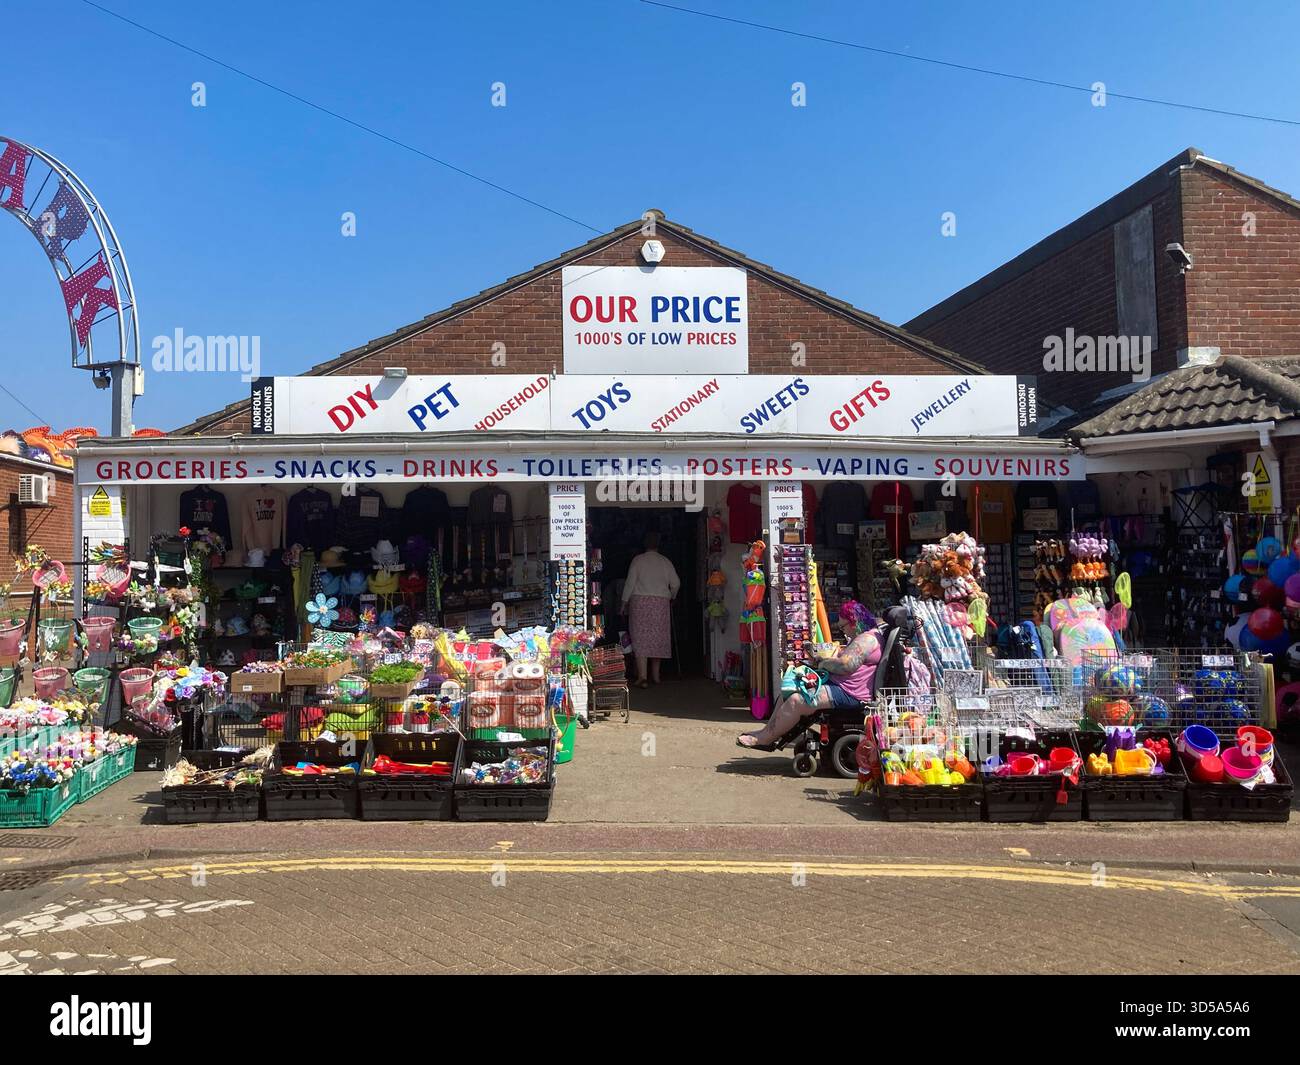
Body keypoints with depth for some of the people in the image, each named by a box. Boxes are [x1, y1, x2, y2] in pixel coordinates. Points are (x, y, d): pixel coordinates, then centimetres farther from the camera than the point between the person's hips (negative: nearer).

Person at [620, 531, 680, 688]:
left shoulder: (638, 560, -1)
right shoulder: (665, 562, 7)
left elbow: (630, 582, -4)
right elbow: (676, 583, 8)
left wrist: (624, 602, 4)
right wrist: (671, 598, 26)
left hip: (640, 601, -3)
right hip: (661, 602, 3)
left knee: (640, 638, -5)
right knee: (658, 637, 10)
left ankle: (642, 676, -16)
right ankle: (655, 675, 16)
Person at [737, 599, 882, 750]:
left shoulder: (868, 639, -18)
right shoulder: (862, 637, 18)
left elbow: (845, 665, -28)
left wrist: (824, 663, -10)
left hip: (849, 695, -12)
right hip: (836, 683, 12)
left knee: (795, 701, -21)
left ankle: (766, 738, -9)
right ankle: (767, 731, 8)